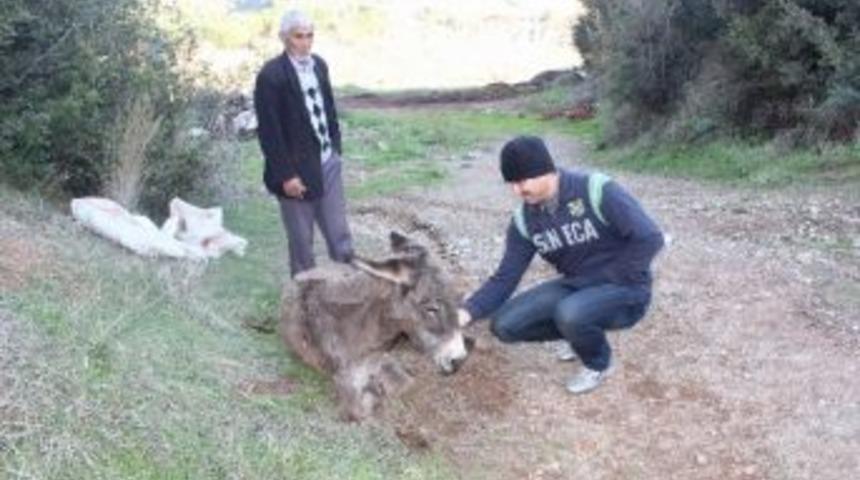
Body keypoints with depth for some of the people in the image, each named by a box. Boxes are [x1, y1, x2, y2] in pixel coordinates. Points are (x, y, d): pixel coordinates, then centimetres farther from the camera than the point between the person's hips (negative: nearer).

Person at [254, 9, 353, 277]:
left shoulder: (319, 64, 4)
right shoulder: (271, 75, -17)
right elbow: (268, 131, -17)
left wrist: (336, 148, 12)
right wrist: (285, 174, -17)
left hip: (328, 162, 6)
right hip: (297, 169, -6)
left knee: (339, 232, 14)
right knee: (301, 239, 9)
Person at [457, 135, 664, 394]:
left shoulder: (596, 191, -22)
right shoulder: (525, 219, -4)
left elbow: (649, 238, -25)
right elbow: (505, 277, -4)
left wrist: (609, 281, -20)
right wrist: (468, 311, -20)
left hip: (624, 289, -6)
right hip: (575, 286, 6)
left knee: (571, 314, -37)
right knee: (504, 324, -9)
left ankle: (598, 363, -2)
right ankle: (581, 334, 14)